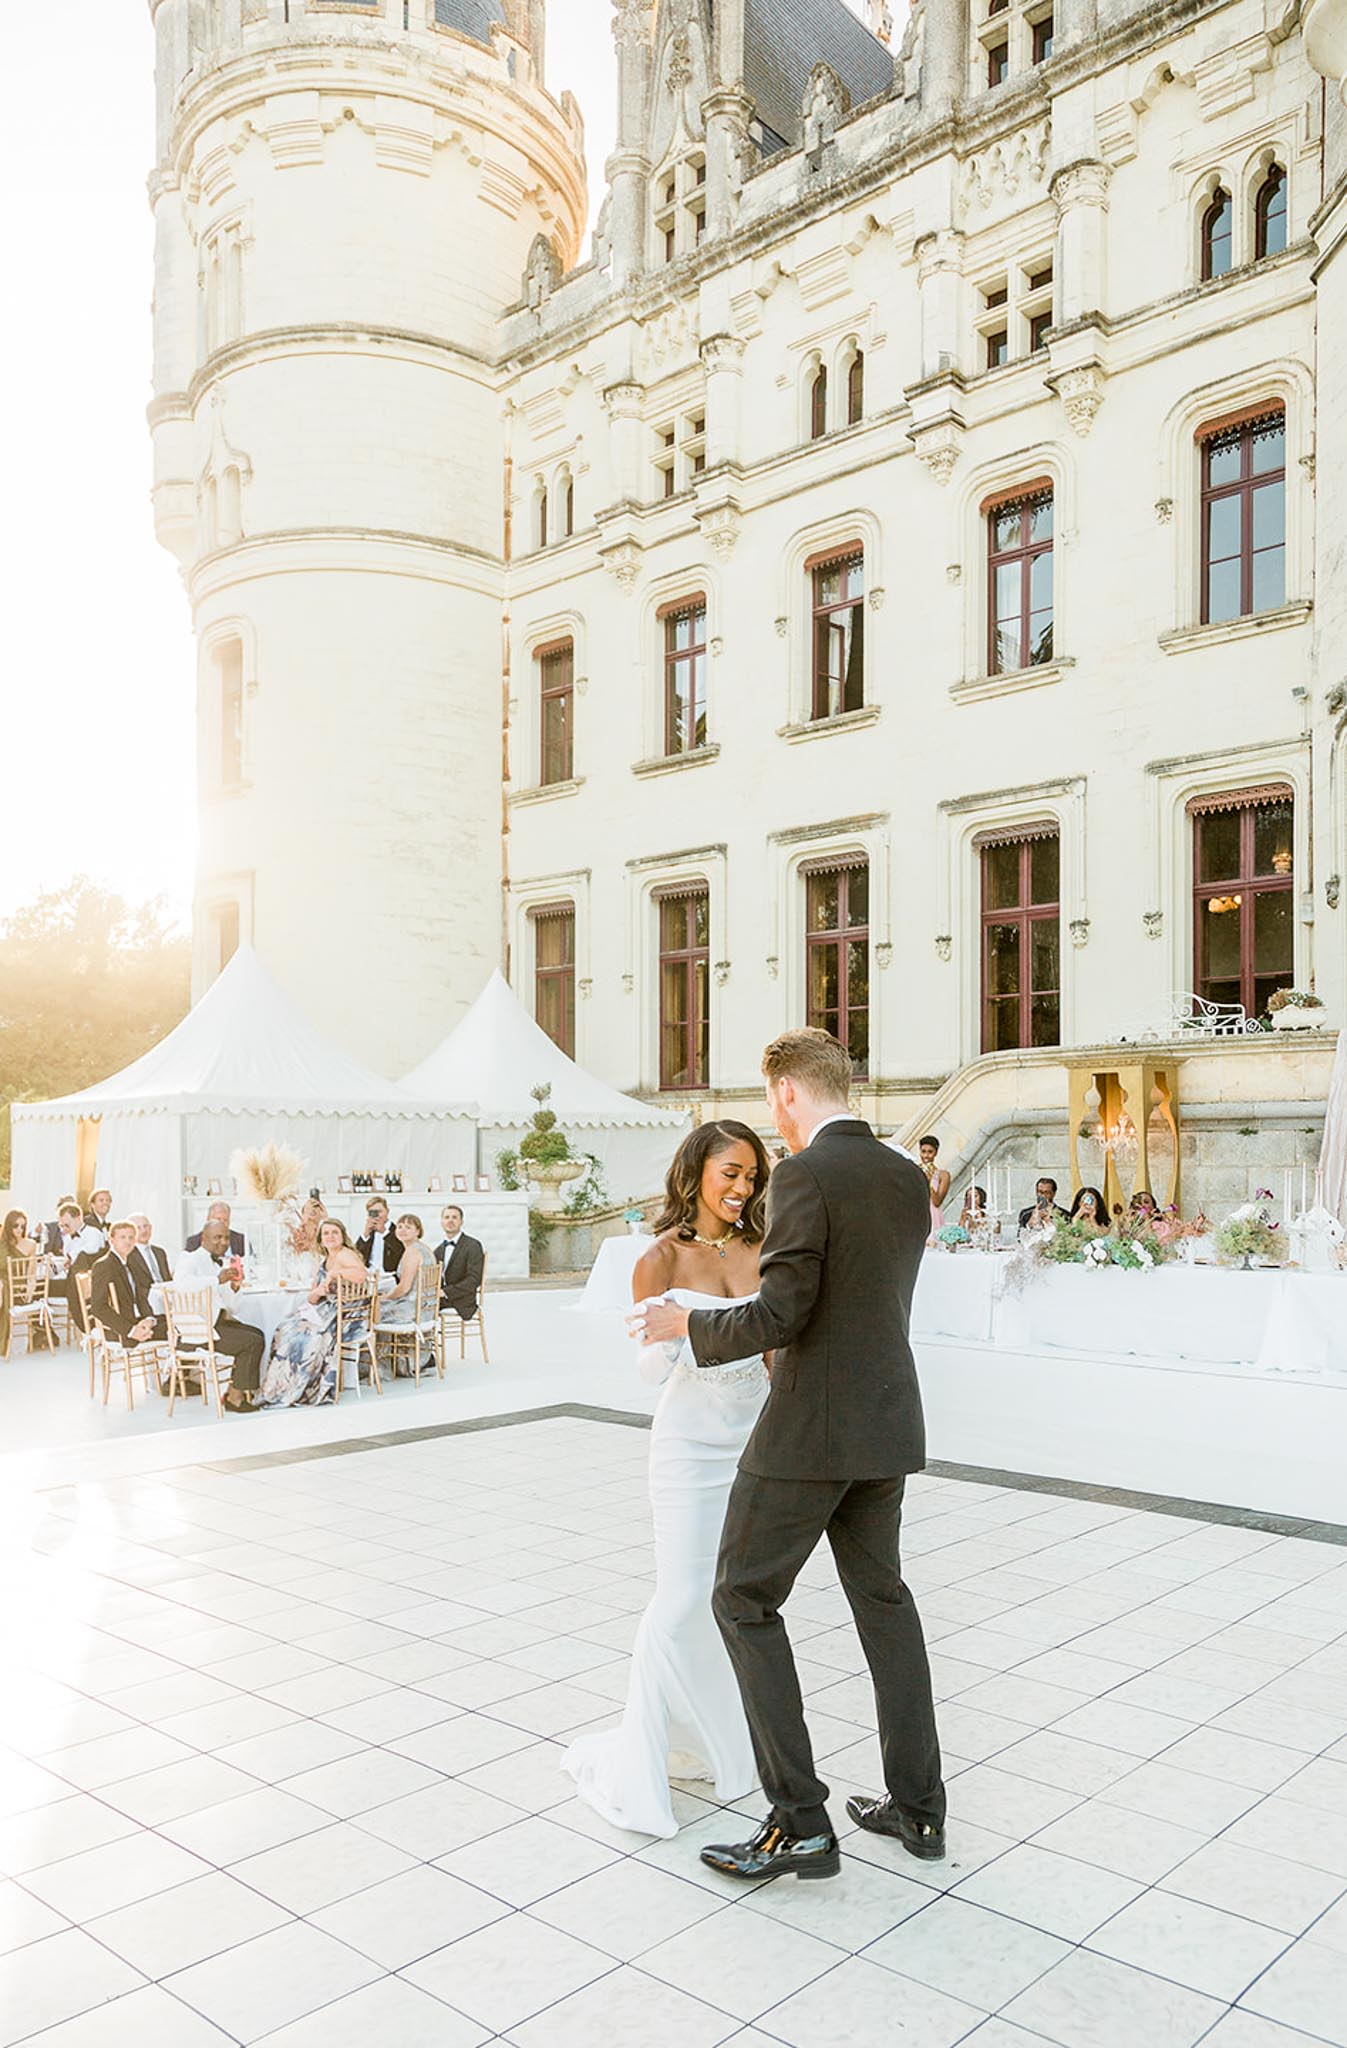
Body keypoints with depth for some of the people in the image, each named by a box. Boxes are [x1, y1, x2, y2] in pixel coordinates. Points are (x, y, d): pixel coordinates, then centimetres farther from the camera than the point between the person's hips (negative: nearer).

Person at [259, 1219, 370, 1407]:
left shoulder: (345, 1255, -10)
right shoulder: (323, 1259, 15)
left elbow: (362, 1274, -32)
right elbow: (311, 1297, 14)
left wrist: (333, 1274, -24)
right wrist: (317, 1293, -9)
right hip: (327, 1312, 8)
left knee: (308, 1335, -22)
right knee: (287, 1330, -6)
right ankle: (280, 1388, -2)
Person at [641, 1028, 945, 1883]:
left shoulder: (806, 1174, -17)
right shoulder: (910, 1178, 7)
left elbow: (780, 1313, -21)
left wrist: (690, 1325, -5)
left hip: (812, 1429, -8)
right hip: (888, 1425, 8)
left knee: (746, 1601, 5)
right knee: (882, 1597, 19)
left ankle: (800, 1822, 7)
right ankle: (918, 1805, 27)